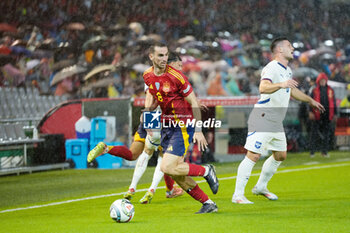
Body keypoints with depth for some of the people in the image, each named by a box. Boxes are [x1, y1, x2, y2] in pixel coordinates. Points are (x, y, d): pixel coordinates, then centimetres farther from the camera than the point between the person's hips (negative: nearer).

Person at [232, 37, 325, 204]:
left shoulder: (287, 70, 17)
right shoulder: (272, 68, -14)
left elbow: (292, 91, 35)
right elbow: (263, 88, -33)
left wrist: (310, 101, 45)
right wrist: (280, 84, -49)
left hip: (276, 121, 10)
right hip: (262, 119, -10)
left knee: (280, 155, 15)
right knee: (253, 156, -14)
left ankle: (261, 187, 32)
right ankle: (238, 195, -12)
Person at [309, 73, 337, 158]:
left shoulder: (330, 90, 12)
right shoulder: (315, 91, 5)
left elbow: (334, 103, 16)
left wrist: (335, 114, 12)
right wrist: (310, 112, -11)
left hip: (327, 115, 2)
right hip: (317, 115, -2)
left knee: (326, 133, 4)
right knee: (314, 133, -3)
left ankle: (324, 151, 11)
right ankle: (312, 151, 1)